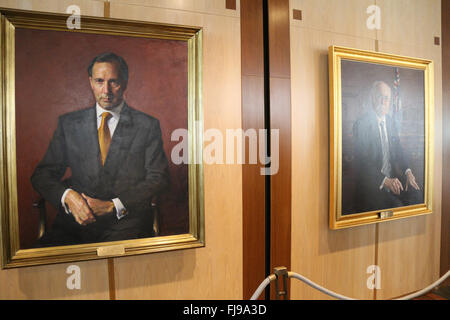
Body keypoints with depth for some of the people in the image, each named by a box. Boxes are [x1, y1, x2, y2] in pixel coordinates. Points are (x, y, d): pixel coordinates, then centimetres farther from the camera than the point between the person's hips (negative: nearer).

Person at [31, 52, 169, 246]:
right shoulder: (68, 123, 12)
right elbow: (43, 174, 11)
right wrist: (67, 195, -11)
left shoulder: (148, 126, 4)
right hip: (76, 219, 2)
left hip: (126, 224, -1)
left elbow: (158, 178, 0)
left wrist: (114, 206, -11)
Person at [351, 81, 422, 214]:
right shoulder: (361, 124, -12)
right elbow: (362, 160, -17)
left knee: (415, 195, -14)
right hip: (372, 182, -6)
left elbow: (398, 149, 15)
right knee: (396, 207, -23)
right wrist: (384, 180, -26)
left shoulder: (391, 121, 10)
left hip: (392, 177, 7)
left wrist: (407, 171, -4)